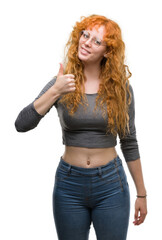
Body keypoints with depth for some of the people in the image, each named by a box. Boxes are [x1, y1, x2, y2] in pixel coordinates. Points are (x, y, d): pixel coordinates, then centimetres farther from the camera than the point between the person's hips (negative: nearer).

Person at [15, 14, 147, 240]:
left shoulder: (120, 87, -3)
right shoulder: (62, 83, -4)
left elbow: (129, 143, 3)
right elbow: (22, 124, -14)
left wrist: (141, 194, 6)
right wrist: (55, 92, -25)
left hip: (111, 184, 0)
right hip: (69, 185, 1)